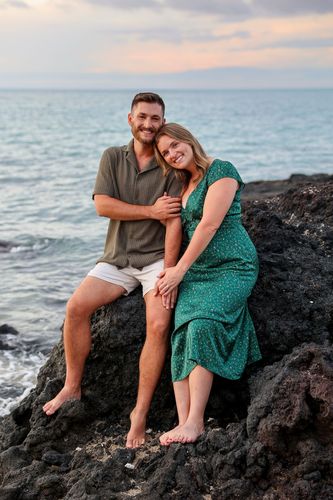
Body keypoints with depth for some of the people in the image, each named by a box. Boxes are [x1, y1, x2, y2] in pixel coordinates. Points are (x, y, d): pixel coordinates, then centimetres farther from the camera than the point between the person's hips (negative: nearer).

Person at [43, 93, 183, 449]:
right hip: (117, 259, 3)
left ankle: (140, 412, -13)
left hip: (156, 258, -3)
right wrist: (150, 211, -13)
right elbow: (102, 205, -6)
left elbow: (174, 222, -11)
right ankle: (72, 387, 0)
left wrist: (168, 274, -18)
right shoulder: (112, 158, 6)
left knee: (159, 325, -23)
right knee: (76, 306, -16)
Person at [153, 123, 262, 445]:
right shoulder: (184, 184, 18)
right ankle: (183, 423, -19)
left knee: (202, 325, -26)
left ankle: (195, 421, -25)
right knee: (182, 333, -14)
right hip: (195, 270, 7)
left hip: (232, 266, -7)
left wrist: (180, 269, -12)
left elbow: (209, 225, -14)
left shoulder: (221, 171, -7)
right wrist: (173, 270, 5)